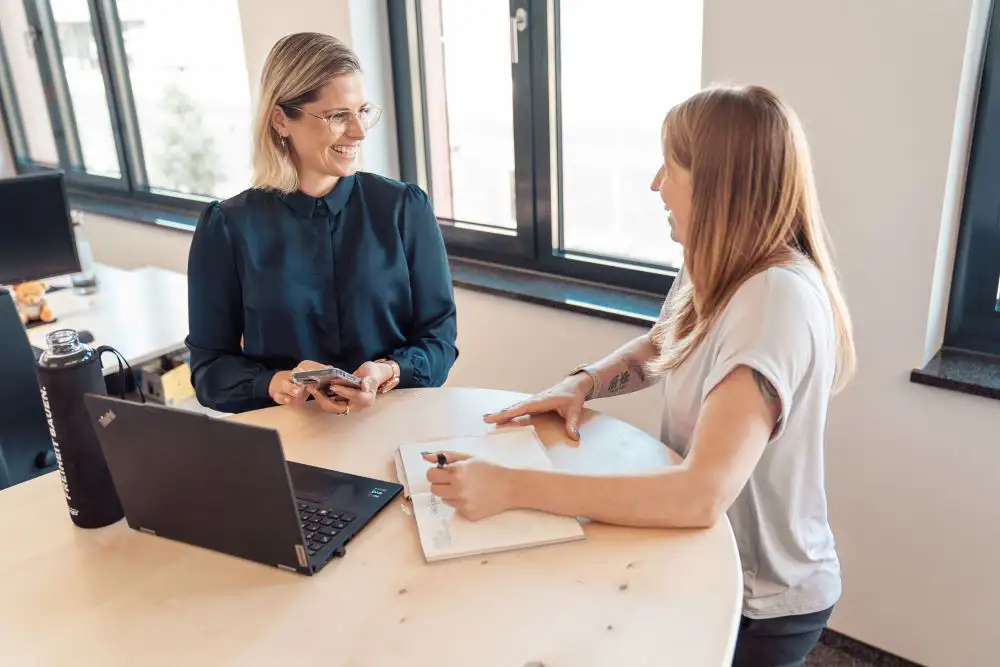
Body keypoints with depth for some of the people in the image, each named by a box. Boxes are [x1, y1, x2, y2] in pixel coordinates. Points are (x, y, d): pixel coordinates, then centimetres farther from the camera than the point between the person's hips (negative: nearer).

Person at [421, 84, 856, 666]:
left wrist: (512, 487, -39)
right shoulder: (719, 269, -2)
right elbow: (657, 351, 15)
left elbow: (703, 495, -39)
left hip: (760, 601, -7)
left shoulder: (778, 297, -31)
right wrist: (582, 383, -5)